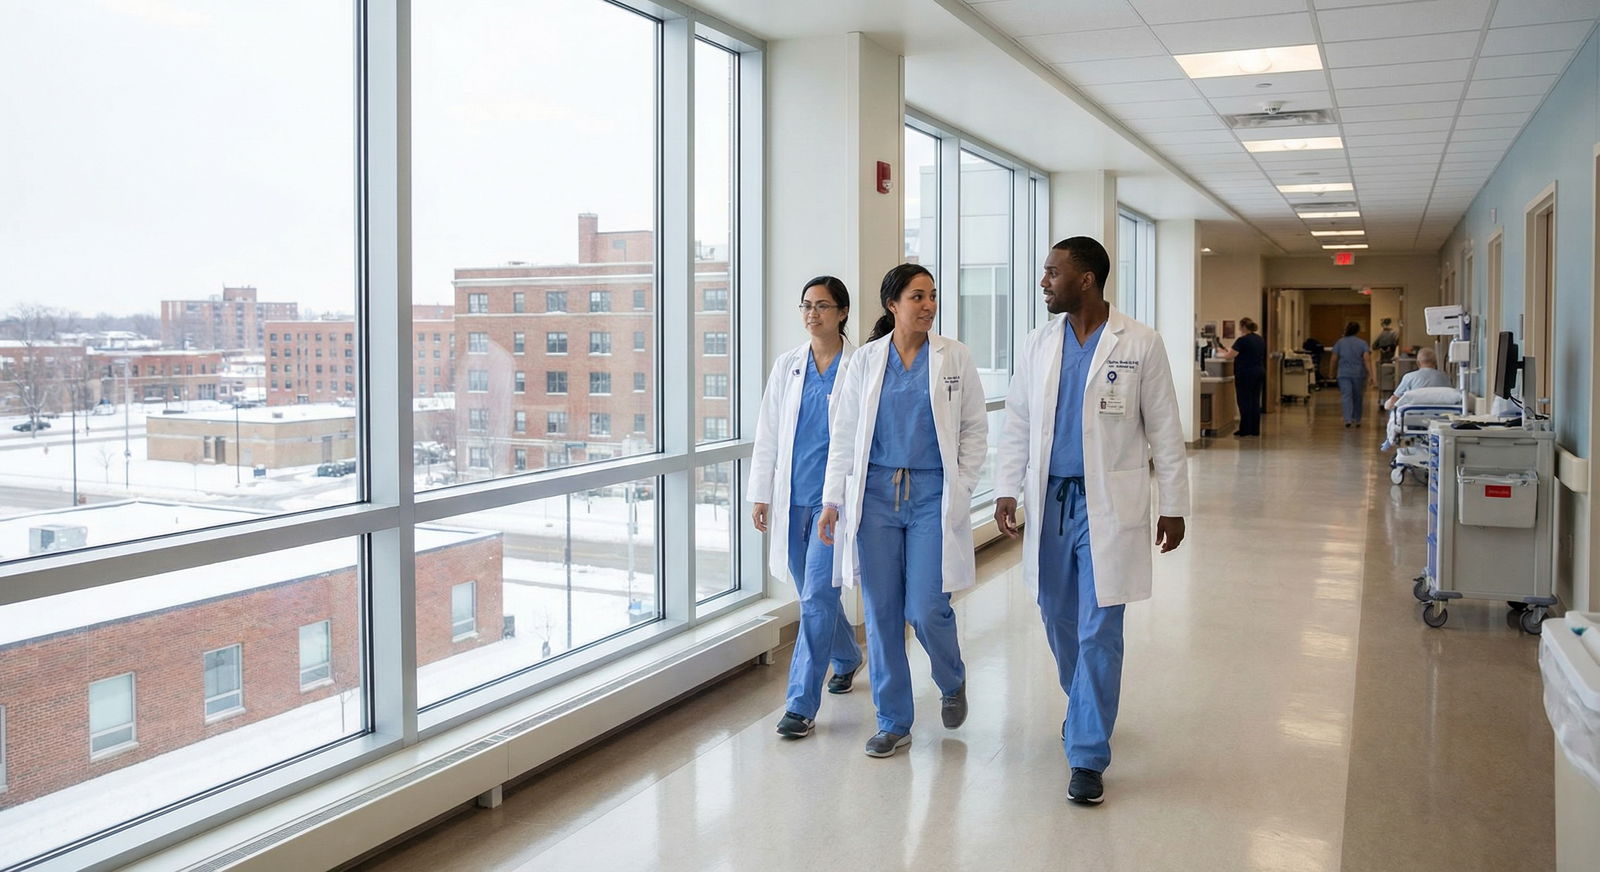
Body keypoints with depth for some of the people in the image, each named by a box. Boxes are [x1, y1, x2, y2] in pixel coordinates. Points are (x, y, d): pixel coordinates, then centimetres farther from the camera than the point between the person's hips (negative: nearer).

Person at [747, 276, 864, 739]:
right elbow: (768, 434, 11)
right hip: (792, 497, 5)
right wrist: (760, 493, 8)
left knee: (816, 597, -10)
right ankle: (846, 658, 44)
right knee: (815, 594, 17)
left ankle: (801, 704, -4)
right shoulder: (788, 365, 9)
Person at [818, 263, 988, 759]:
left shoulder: (955, 357, 3)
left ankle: (952, 683, 26)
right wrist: (833, 500, 2)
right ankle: (893, 723, 17)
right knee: (881, 613, 3)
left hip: (933, 494, -1)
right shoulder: (866, 360, 6)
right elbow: (844, 434, 7)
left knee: (927, 610, -7)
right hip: (876, 494, 2)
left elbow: (975, 429, 6)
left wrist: (960, 488, -3)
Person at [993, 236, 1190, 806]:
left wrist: (1173, 505, -1)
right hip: (1050, 499, 4)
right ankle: (1086, 710, 39)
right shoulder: (1038, 345, 7)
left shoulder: (1139, 344, -4)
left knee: (1099, 633, -4)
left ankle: (1088, 755, 4)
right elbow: (1018, 424, 10)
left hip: (1109, 504, -4)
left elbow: (1164, 430, -1)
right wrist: (1007, 490, 1)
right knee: (1059, 621, 14)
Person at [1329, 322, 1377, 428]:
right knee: (1357, 397, 14)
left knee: (1346, 396, -6)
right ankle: (1357, 420, 21)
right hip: (1359, 374, 1)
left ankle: (1348, 419, -22)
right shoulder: (1362, 343, -1)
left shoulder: (1339, 343, 0)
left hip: (1344, 374, -1)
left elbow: (1334, 359, 0)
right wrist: (1372, 375, -12)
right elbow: (1367, 359, -9)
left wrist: (1333, 371, 15)